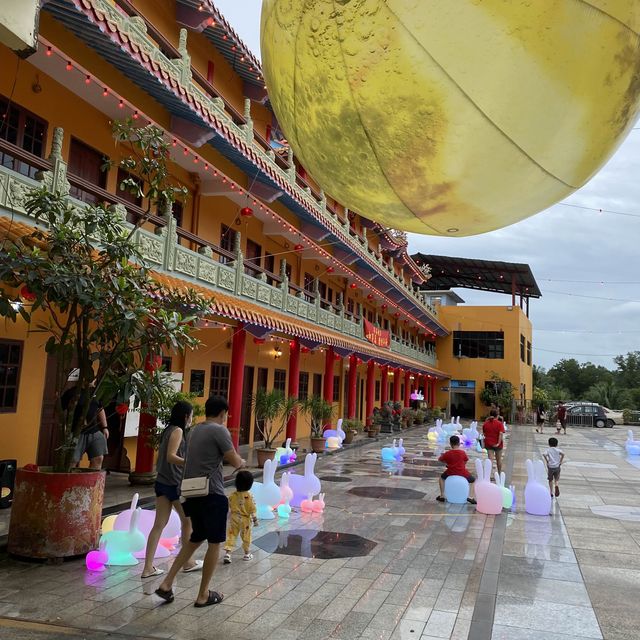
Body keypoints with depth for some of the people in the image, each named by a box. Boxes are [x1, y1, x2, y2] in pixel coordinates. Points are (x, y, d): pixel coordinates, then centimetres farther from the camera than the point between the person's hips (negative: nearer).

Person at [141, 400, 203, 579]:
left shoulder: (169, 430, 12)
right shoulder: (177, 431, -14)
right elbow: (171, 456, -23)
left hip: (162, 482, 8)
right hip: (175, 483, -8)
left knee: (159, 524, 6)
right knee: (187, 521, 9)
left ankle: (148, 568, 5)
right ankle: (188, 562, 21)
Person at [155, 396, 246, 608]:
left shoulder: (195, 430, 11)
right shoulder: (219, 430, -13)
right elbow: (235, 463, -11)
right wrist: (242, 462, 10)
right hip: (212, 494, -8)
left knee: (196, 539, 21)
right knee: (214, 543, 6)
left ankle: (167, 583, 16)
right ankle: (203, 595, 14)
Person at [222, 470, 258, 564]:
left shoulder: (232, 495, -7)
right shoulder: (248, 496, -15)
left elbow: (229, 508, 4)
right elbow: (252, 510, -11)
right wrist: (255, 519, -2)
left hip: (234, 519, 1)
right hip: (245, 520, -1)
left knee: (231, 535, 6)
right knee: (246, 536, 14)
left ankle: (227, 553, -6)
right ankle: (247, 554, 26)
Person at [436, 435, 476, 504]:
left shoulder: (447, 453, -6)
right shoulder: (463, 452, -7)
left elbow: (439, 460, 7)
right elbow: (466, 460, 10)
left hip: (450, 473, 1)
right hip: (462, 473, -1)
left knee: (441, 478, 29)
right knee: (472, 480, 23)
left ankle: (442, 496, 22)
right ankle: (470, 497, 3)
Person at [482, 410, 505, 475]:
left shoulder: (485, 424, 1)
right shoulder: (499, 424, -9)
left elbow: (484, 434, 7)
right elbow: (501, 434, -20)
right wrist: (499, 443, -19)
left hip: (488, 443, 2)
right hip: (497, 444, -2)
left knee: (490, 459, -2)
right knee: (499, 459, 15)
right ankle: (499, 473, 30)